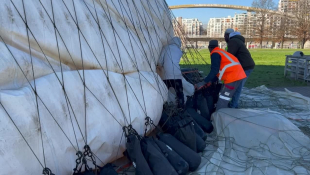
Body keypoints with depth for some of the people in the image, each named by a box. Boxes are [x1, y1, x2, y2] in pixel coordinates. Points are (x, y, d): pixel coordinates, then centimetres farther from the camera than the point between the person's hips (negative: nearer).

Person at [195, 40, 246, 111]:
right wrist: (210, 81, 20)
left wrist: (203, 82, -13)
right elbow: (218, 69, 25)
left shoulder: (215, 54, -4)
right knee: (224, 100, 17)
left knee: (222, 103, -11)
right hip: (238, 75, 10)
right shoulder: (221, 52, 25)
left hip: (233, 77, -10)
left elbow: (214, 70, -15)